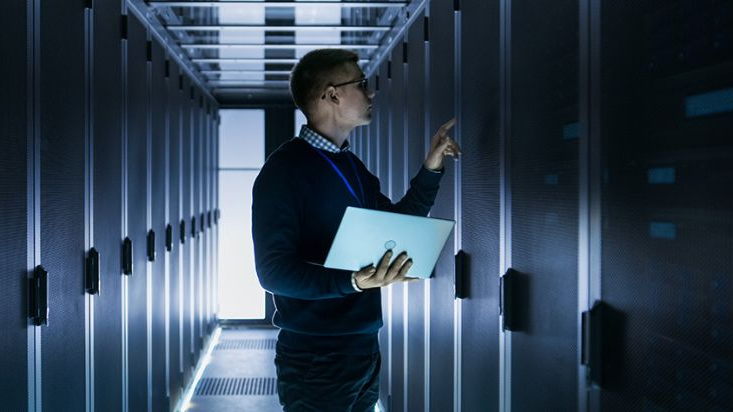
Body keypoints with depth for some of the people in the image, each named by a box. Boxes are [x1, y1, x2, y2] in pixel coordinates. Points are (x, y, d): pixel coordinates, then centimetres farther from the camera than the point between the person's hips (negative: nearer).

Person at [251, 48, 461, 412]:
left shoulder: (352, 167, 12)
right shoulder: (285, 168, -14)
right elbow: (273, 270, -20)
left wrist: (430, 170, 13)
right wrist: (352, 281, -32)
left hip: (365, 349, 8)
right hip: (315, 358, -8)